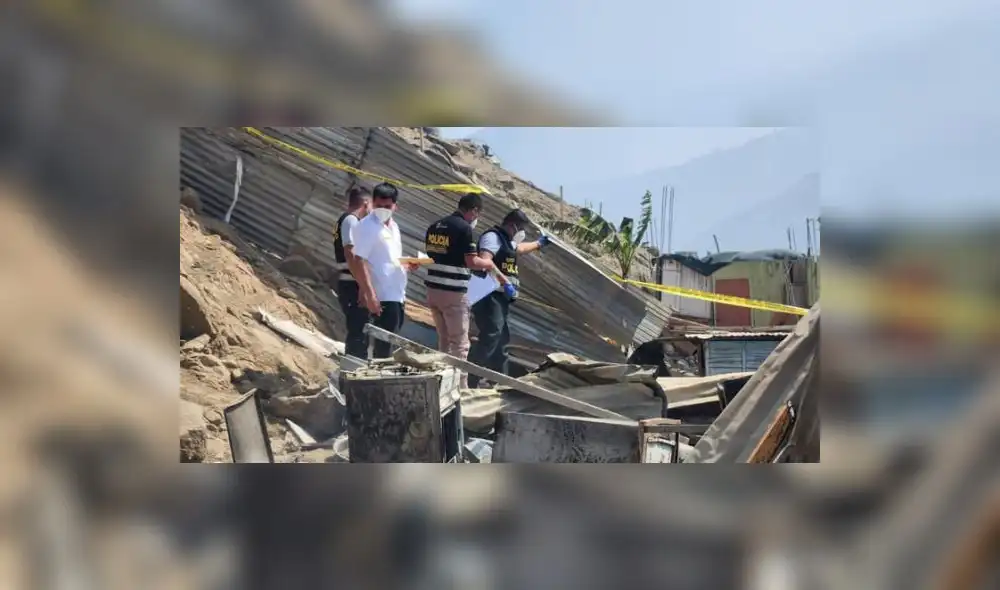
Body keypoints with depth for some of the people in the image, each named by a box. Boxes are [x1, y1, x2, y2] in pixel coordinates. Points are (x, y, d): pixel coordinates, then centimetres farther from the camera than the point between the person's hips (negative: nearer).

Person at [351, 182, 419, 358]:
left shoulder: (393, 226, 15)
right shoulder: (366, 226, -12)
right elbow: (360, 262, -19)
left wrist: (407, 265, 6)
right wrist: (370, 294, -26)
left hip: (397, 295, 9)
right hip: (383, 297, -9)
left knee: (390, 342, 14)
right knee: (384, 345, -6)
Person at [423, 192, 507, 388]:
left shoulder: (434, 226, 12)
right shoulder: (464, 228, -12)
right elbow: (472, 262, -15)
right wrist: (489, 264, 4)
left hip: (433, 289, 8)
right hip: (454, 292, -8)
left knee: (443, 340, 17)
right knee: (460, 343, 1)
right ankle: (460, 387, 3)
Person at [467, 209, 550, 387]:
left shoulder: (507, 241, 24)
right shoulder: (492, 237, -9)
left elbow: (520, 248, 48)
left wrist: (539, 243, 61)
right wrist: (504, 282, -30)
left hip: (500, 297, 11)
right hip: (490, 296, -11)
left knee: (502, 339, 13)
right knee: (491, 337, -21)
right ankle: (472, 379, -24)